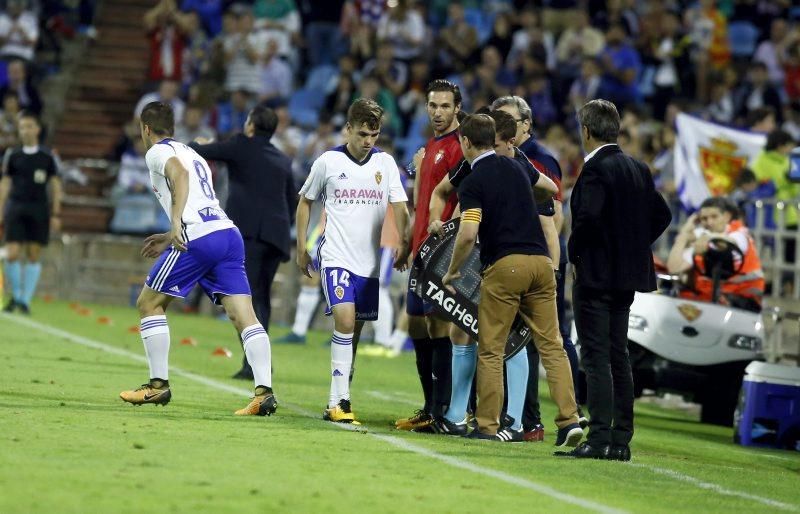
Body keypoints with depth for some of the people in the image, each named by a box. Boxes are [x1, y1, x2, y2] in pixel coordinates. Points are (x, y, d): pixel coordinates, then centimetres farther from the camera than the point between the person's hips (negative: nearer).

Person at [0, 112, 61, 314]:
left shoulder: (47, 157, 4)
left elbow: (55, 185, 7)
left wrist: (56, 214, 2)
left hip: (39, 210, 0)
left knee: (34, 256, 0)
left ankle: (25, 299, 6)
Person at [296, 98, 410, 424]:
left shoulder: (385, 163, 5)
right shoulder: (328, 162, -1)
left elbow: (399, 206, 1)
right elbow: (305, 201, 11)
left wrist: (403, 243, -16)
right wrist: (302, 247, 9)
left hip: (369, 261, 4)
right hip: (336, 256, -4)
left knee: (354, 333, 8)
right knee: (345, 320, -20)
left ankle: (336, 402, 18)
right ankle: (340, 401, -21)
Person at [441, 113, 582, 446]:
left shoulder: (473, 183, -6)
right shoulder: (516, 168, 15)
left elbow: (468, 234, -17)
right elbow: (552, 189, 34)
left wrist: (452, 271, -2)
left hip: (504, 265, -5)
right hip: (540, 260, 5)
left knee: (491, 350, 4)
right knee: (551, 344, 4)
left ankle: (487, 426, 5)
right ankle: (569, 420, -7)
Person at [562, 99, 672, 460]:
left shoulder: (596, 169, -14)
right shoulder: (638, 169, 11)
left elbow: (589, 216, -25)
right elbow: (662, 214, 14)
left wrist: (575, 252, -10)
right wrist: (634, 247, 14)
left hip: (596, 274, -8)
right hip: (628, 275, 8)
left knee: (596, 358, -8)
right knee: (618, 356, 12)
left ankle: (599, 439, -11)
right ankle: (621, 440, 13)